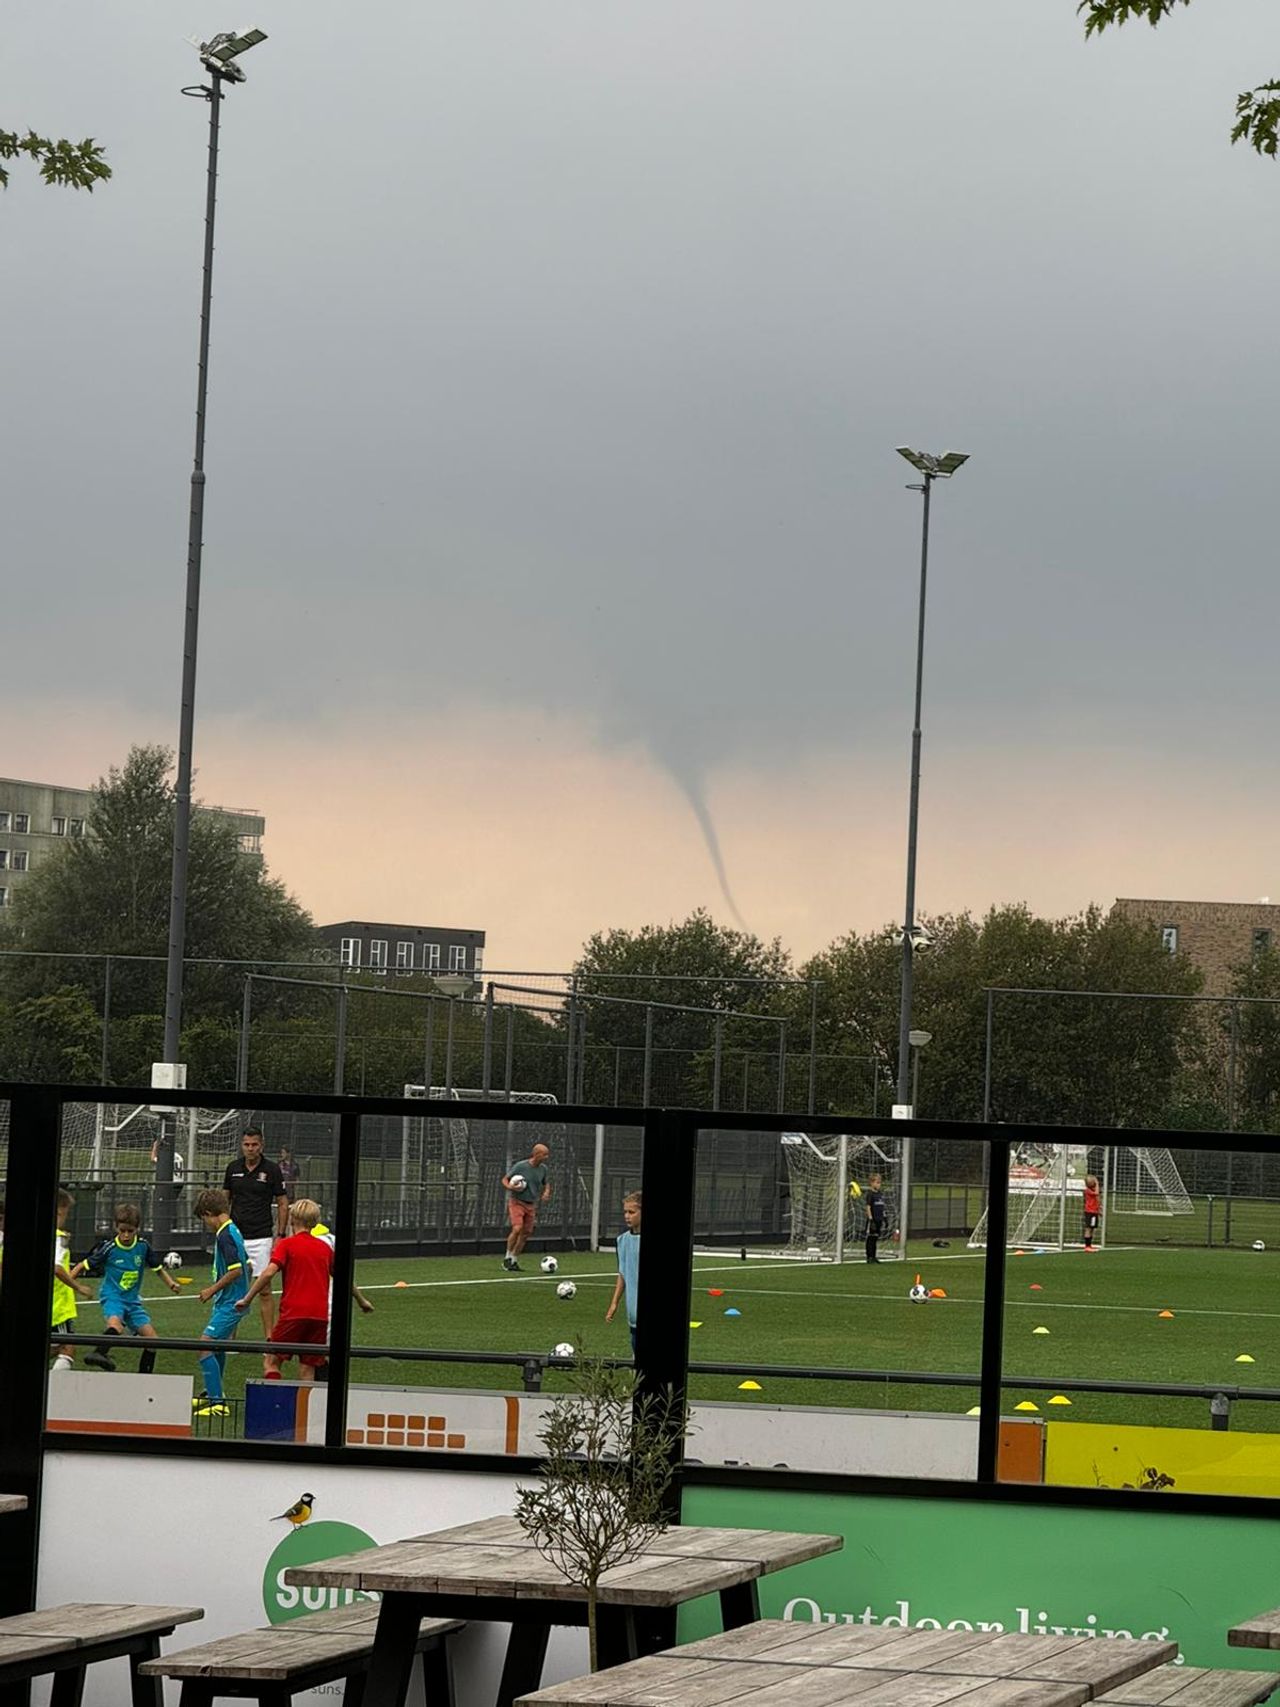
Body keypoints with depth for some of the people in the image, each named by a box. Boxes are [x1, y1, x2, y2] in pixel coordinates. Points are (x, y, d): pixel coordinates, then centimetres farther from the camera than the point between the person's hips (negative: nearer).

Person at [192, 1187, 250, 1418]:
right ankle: (214, 1393, 46)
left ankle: (217, 1402, -19)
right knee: (217, 1346, 26)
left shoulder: (225, 1236, -19)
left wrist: (212, 1290, -16)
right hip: (229, 1301, 11)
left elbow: (236, 1270, -25)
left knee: (205, 1345, -15)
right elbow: (246, 1265, 19)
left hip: (229, 1304, -11)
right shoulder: (233, 1230, 11)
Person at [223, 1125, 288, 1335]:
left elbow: (283, 1204, 1)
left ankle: (269, 1338, 1)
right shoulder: (233, 1168, 6)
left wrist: (280, 1235, -5)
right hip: (235, 1237, 3)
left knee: (265, 1289, -3)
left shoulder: (271, 1170, -3)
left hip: (261, 1238, -3)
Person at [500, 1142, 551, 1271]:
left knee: (526, 1233, 4)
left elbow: (545, 1183, 20)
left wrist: (546, 1192, -1)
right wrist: (510, 1187, -24)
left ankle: (514, 1260, 17)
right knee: (517, 1229, -20)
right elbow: (505, 1179, -3)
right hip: (517, 1202, -6)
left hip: (531, 1205, 6)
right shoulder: (520, 1166, -13)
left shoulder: (543, 1169, 3)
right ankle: (507, 1257, -6)